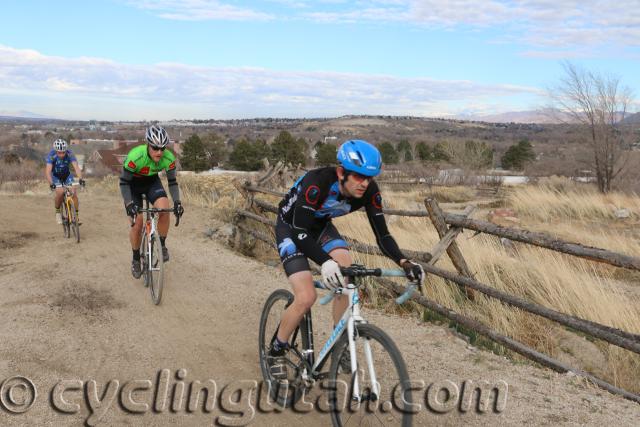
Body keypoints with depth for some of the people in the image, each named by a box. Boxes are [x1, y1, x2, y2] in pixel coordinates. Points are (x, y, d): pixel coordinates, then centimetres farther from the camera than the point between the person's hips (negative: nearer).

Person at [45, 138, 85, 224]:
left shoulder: (70, 154, -26)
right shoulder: (51, 155, -29)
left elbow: (76, 167, -35)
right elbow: (48, 171, -37)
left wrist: (80, 179, -52)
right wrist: (51, 183, -52)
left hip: (67, 175, 2)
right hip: (55, 176, -2)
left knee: (74, 193, -17)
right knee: (60, 192, -26)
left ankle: (76, 215, -3)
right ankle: (57, 212, -3)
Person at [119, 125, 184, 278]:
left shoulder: (168, 158, -27)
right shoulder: (135, 156, -37)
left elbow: (172, 182, -15)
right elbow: (124, 182, -28)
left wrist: (177, 202, -30)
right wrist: (130, 204, -39)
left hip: (152, 181, 2)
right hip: (133, 184, -2)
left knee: (164, 210, -25)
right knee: (137, 223, -8)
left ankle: (162, 245, -2)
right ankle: (136, 260, 15)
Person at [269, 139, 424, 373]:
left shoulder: (369, 192, -23)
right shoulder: (317, 183, -38)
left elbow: (382, 235, -19)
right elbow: (300, 233, -40)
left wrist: (404, 262, -37)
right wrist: (325, 262, -56)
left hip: (320, 225, 5)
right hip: (291, 227, -5)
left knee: (347, 277, -19)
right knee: (306, 298, -18)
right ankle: (276, 351, 5)